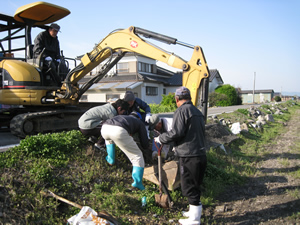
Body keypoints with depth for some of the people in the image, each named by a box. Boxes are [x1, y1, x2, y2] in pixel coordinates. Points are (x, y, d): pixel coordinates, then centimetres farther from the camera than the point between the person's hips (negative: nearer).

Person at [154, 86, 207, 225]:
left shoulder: (181, 111, -11)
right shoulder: (198, 112, 17)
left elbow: (176, 132, -20)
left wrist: (160, 139, -4)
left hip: (189, 156, -9)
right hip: (201, 155, 9)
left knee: (189, 187, 2)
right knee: (194, 186, 21)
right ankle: (194, 211, 35)